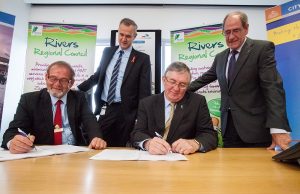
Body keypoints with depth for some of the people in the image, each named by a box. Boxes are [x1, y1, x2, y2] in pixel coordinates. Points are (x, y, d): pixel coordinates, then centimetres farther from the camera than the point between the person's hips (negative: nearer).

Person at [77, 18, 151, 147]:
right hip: (104, 110, 4)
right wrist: (78, 89, 8)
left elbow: (145, 90, -5)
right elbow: (98, 75, 18)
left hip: (125, 113, -3)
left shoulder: (142, 59, -3)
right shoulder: (107, 52, 11)